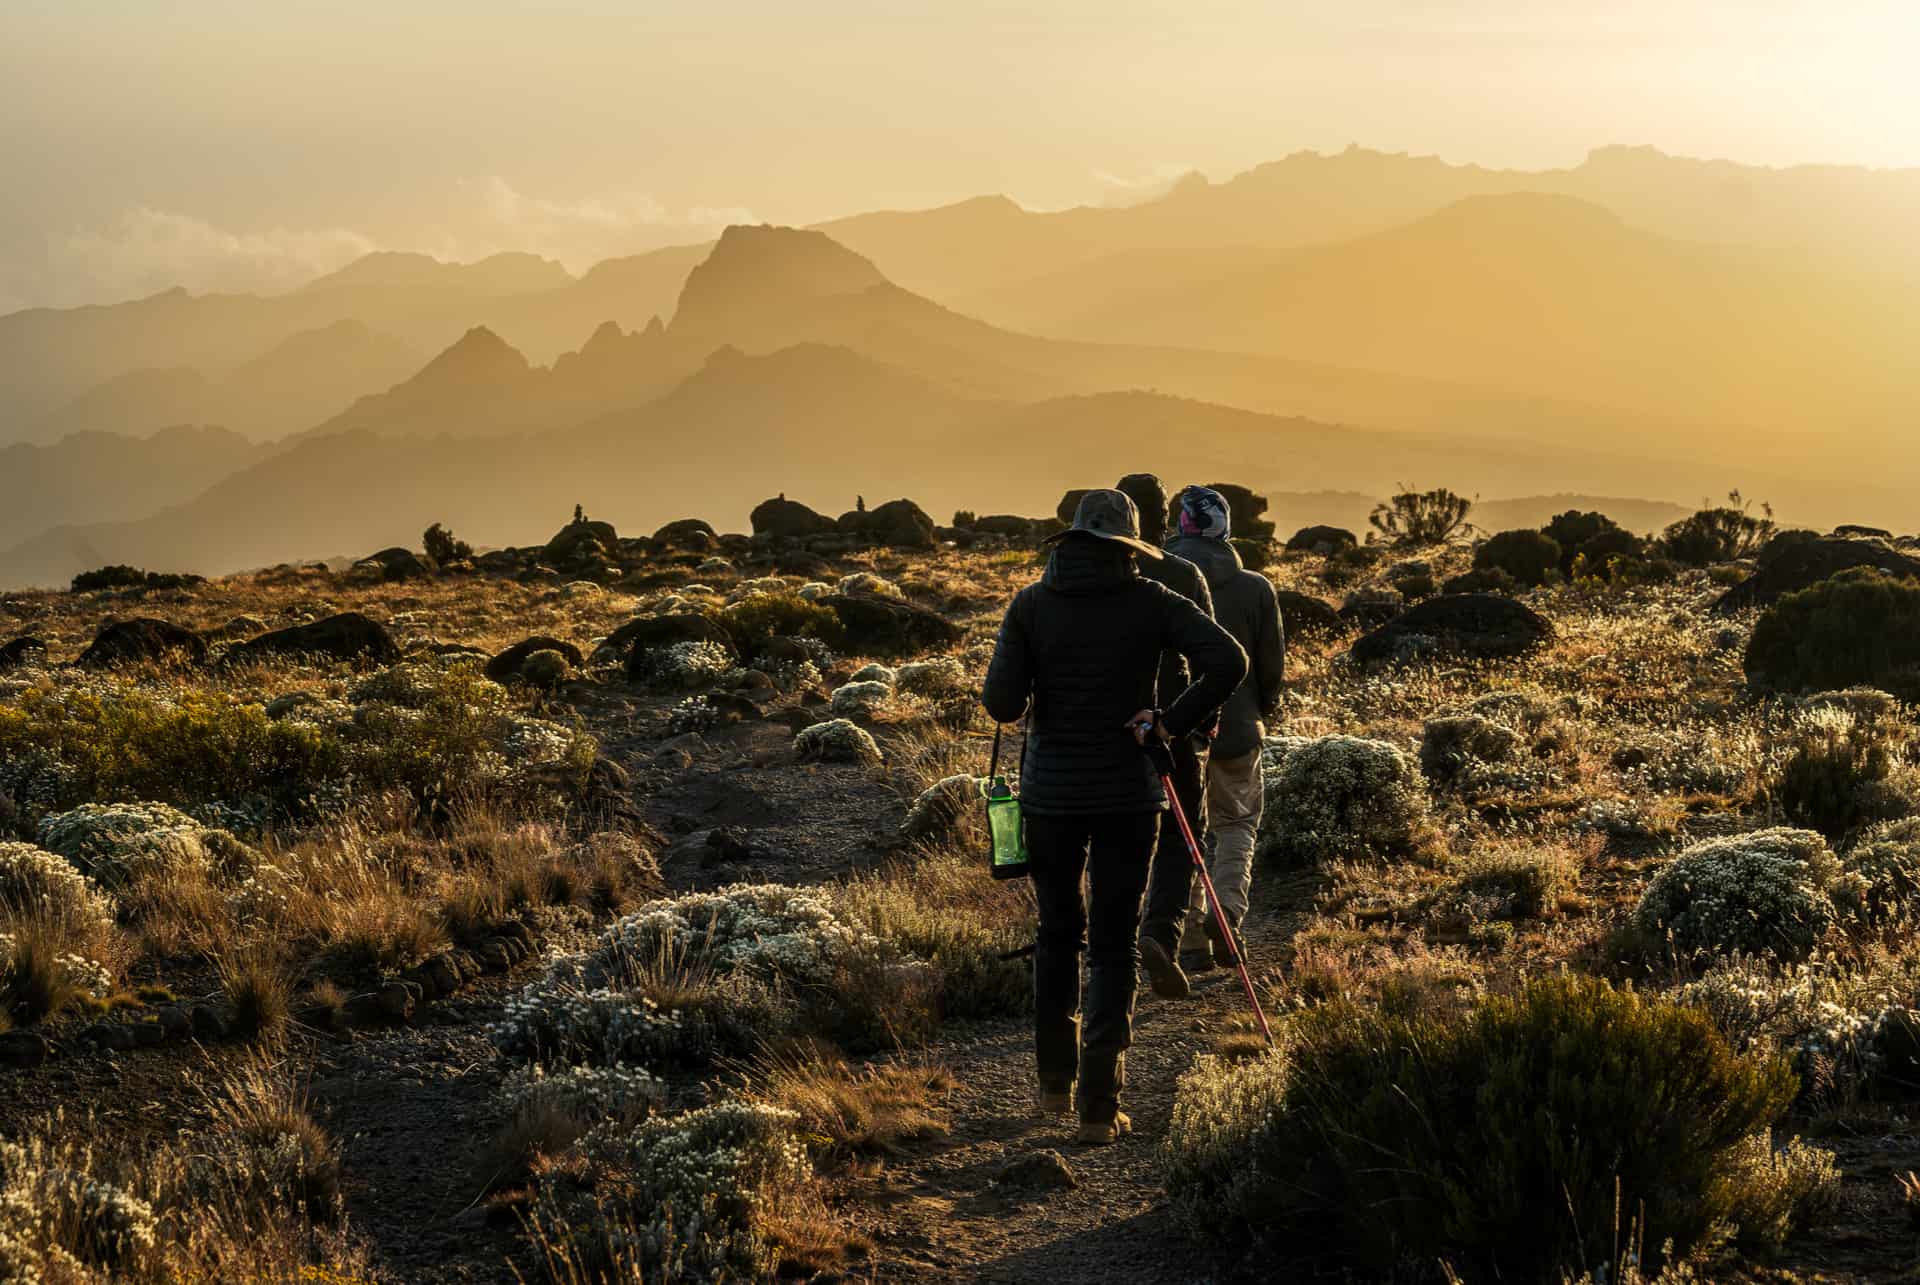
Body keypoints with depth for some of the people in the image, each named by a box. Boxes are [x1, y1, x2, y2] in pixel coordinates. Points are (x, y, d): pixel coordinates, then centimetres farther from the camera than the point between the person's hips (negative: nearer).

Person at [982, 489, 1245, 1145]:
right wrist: (1171, 721, -8)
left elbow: (1001, 703, -10)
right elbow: (1228, 660, -16)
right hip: (1127, 792, -1)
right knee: (1114, 946, 4)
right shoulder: (1150, 603, -5)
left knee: (1058, 932, 19)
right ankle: (1099, 1104, -3)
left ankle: (1055, 1081, 27)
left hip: (1050, 790, 1)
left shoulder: (1031, 604, -3)